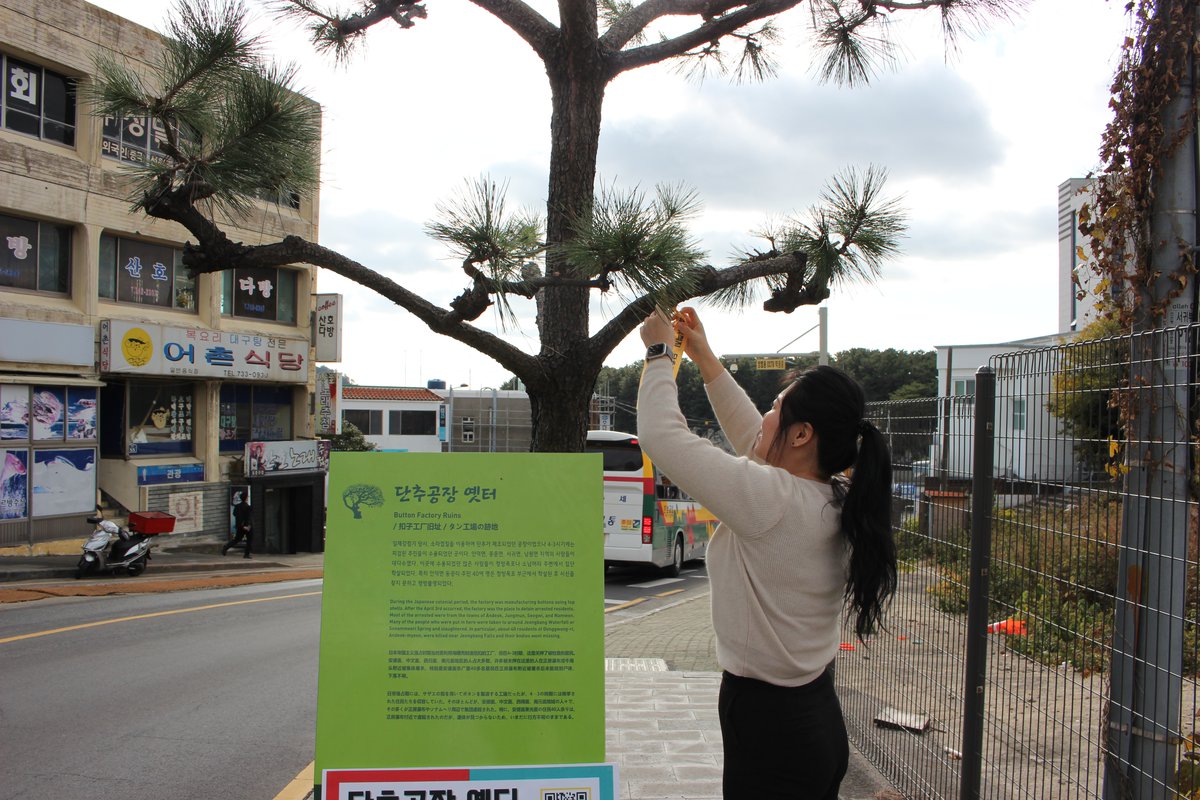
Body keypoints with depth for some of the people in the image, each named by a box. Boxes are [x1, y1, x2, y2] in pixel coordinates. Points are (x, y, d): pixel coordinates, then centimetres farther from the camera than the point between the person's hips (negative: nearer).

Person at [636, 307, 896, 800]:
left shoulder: (771, 499, -24)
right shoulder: (837, 501, 1)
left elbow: (661, 433, -19)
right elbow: (753, 442, 15)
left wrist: (658, 352, -4)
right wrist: (705, 359, 18)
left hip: (768, 727, -8)